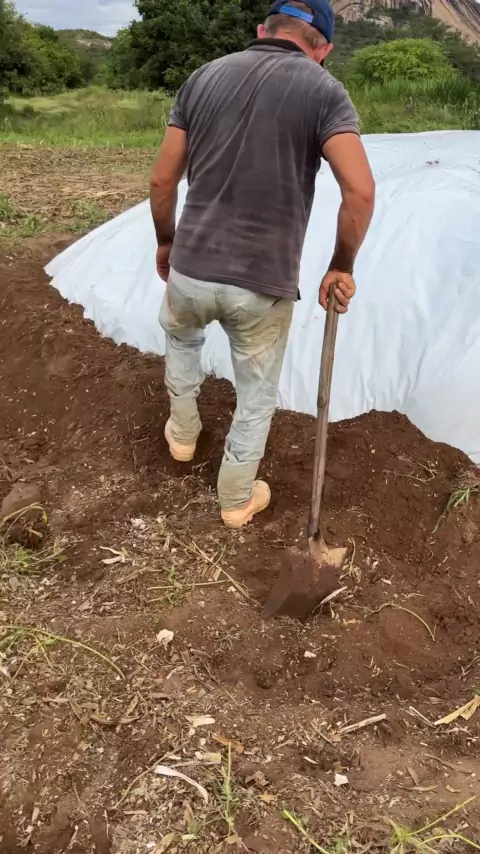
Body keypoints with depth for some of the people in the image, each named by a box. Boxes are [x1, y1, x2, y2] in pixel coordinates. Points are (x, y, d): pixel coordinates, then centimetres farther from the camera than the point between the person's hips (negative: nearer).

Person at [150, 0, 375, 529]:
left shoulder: (204, 78, 7)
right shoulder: (324, 90, -2)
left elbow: (162, 180, 7)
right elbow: (360, 192, -15)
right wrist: (342, 267, -1)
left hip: (191, 270, 3)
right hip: (265, 284, -2)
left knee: (180, 337, 36)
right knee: (257, 395, 19)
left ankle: (183, 432, 49)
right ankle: (237, 499, 34)